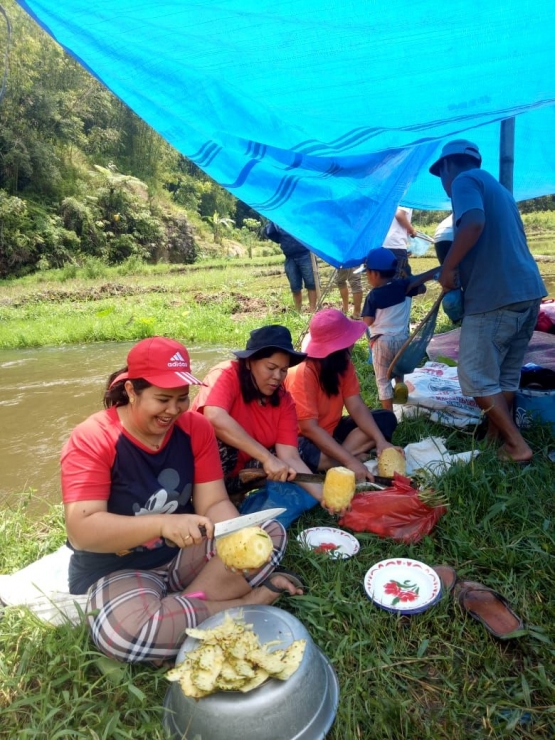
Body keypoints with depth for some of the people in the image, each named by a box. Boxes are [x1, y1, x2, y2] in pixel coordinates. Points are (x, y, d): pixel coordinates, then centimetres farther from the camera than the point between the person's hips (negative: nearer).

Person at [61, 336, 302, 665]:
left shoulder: (196, 428, -7)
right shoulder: (91, 440, -20)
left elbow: (213, 503, -10)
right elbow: (81, 531, -27)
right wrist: (162, 523, -41)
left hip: (185, 553, 4)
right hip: (118, 569, -4)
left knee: (271, 532, -11)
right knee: (123, 628, -37)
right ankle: (244, 602, -16)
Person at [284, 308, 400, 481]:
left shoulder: (343, 363, -6)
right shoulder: (302, 374, -28)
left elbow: (356, 407, -8)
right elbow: (309, 428, -32)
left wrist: (380, 441, -22)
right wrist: (350, 461, -36)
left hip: (332, 430, 8)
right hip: (306, 439, -8)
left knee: (386, 420, -4)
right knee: (302, 454, -42)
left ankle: (335, 460, -19)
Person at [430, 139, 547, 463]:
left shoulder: (464, 180, -2)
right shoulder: (497, 187, 25)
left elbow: (474, 224, -23)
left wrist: (448, 268, -13)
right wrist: (461, 269, 30)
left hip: (495, 295, -9)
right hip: (528, 290, 9)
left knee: (477, 377, -1)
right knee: (507, 375, 14)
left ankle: (518, 445, 2)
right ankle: (496, 439, 23)